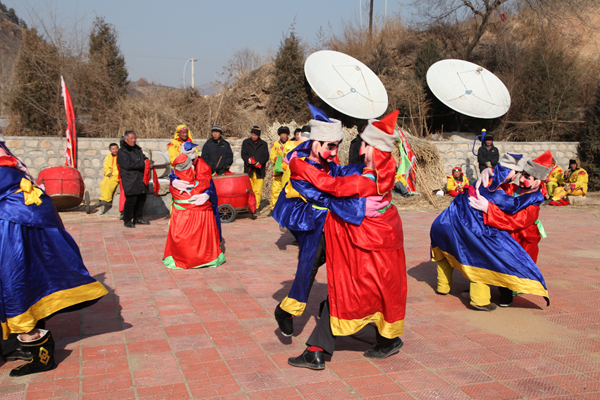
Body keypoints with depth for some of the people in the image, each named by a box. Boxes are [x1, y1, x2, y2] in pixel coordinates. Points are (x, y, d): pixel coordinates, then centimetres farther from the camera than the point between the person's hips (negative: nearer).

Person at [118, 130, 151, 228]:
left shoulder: (138, 149, 19)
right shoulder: (122, 151, -5)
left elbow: (144, 158, 21)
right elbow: (129, 164, -17)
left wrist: (148, 162, -5)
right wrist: (143, 163, -14)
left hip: (141, 179, 7)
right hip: (130, 181, -7)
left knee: (141, 199, 10)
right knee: (131, 200, -10)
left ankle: (137, 218, 24)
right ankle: (127, 220, 1)